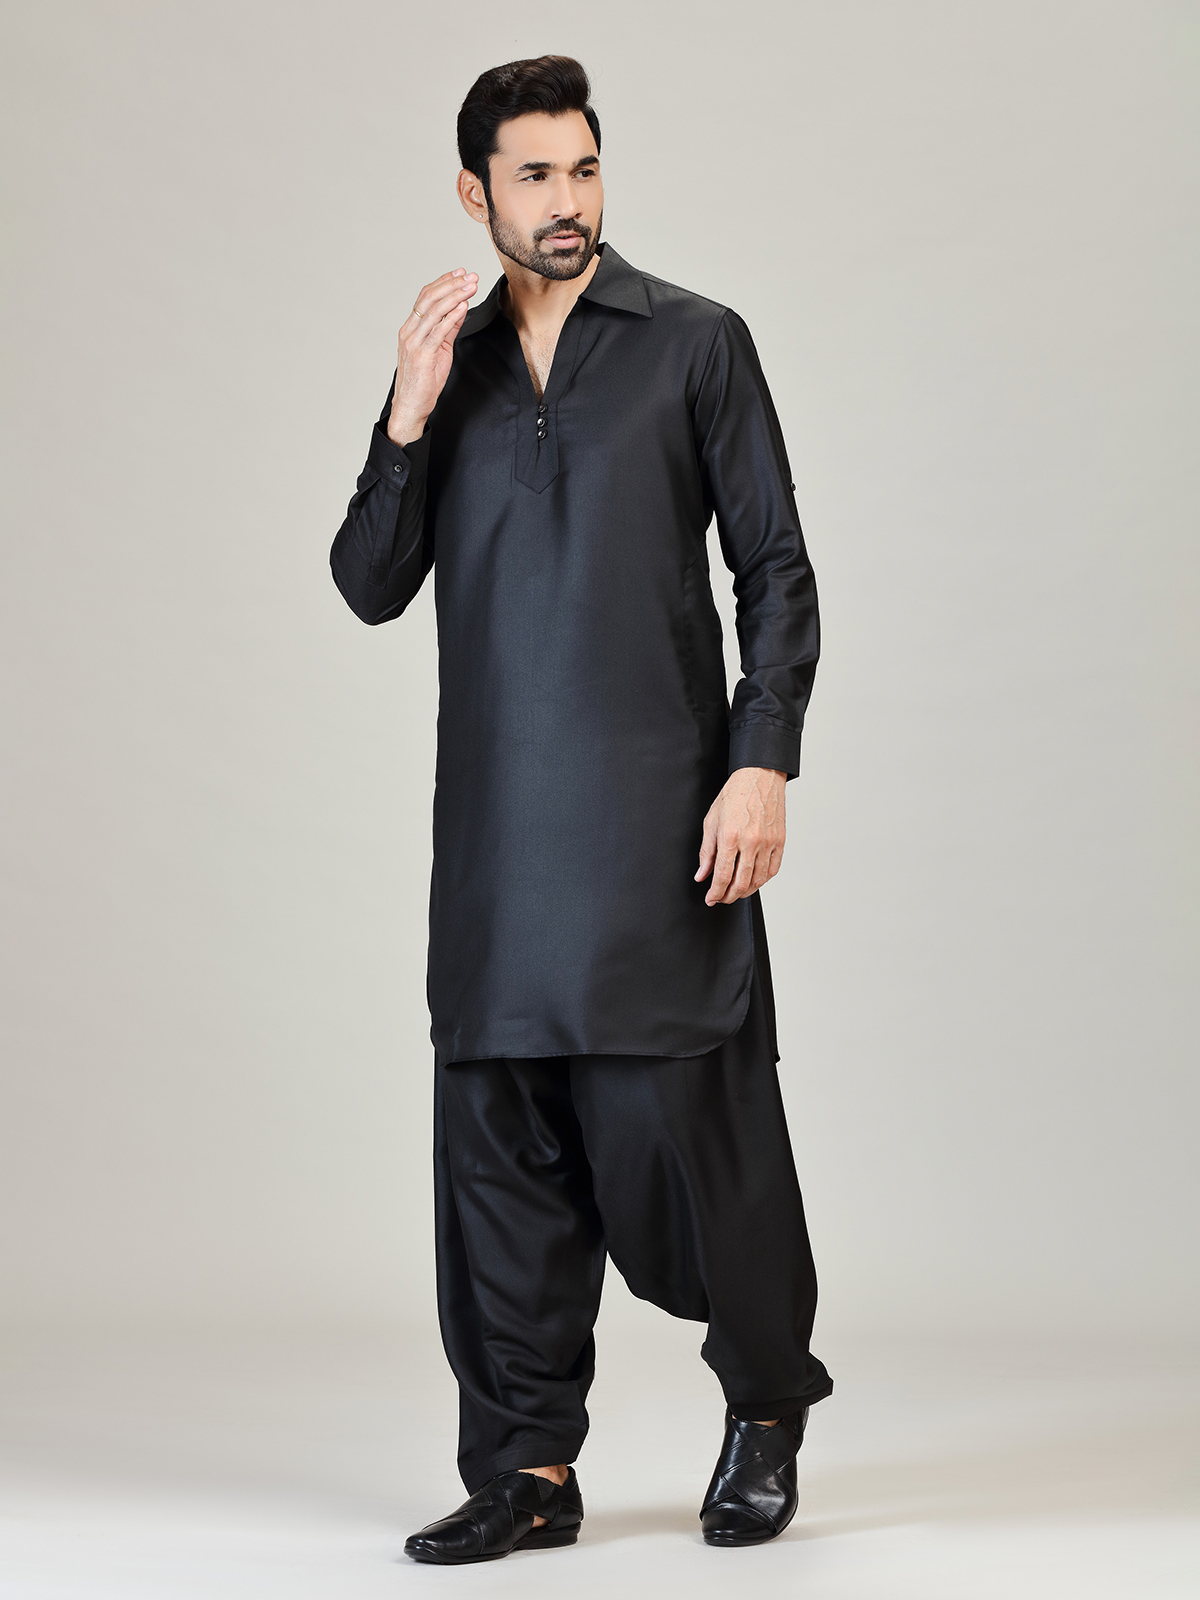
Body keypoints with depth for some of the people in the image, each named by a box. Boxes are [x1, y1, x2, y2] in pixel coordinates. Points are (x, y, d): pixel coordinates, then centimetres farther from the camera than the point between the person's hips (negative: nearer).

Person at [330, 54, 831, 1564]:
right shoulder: (445, 361, 14)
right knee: (501, 1143, 3)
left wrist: (764, 763, -9)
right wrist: (410, 421, -5)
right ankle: (528, 1468, 12)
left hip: (661, 811, -4)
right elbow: (372, 586, 9)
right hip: (497, 828, 4)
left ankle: (768, 1398, 19)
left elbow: (776, 567, 1)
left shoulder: (696, 342, 4)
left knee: (679, 1117, -5)